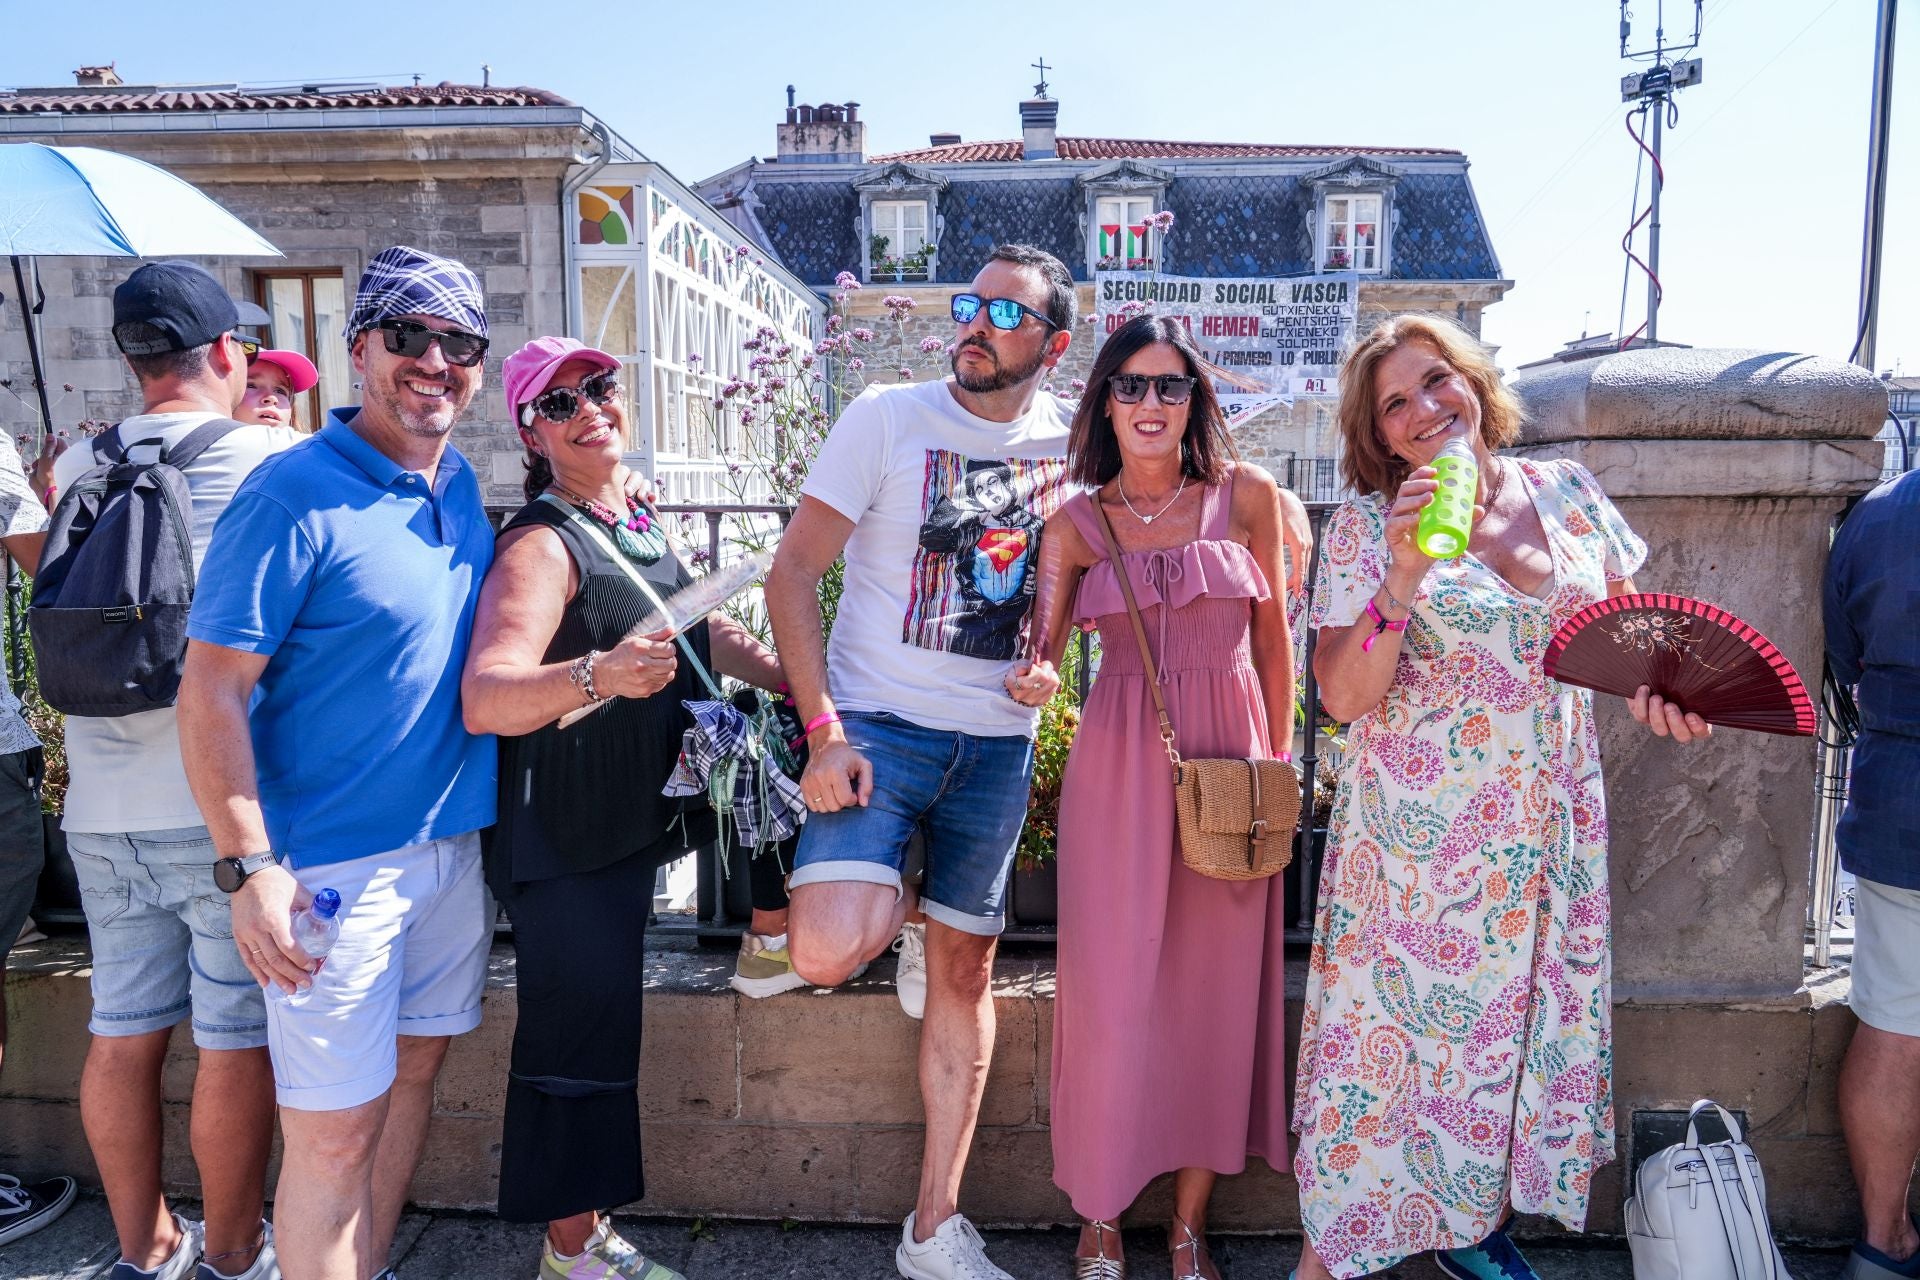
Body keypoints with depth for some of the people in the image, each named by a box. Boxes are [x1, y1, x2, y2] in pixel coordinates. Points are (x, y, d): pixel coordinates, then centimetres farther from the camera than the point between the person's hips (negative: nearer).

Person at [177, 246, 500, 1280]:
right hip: (332, 862, -7)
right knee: (334, 1131, 1)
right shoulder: (294, 494, -14)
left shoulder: (462, 487, 7)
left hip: (452, 838, 7)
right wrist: (251, 867, -19)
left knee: (413, 1069, 18)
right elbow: (210, 690, -15)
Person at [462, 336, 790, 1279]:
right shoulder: (542, 545, -17)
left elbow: (699, 631, 23)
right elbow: (483, 700, -29)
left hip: (633, 815, 9)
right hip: (564, 836, -8)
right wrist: (595, 675, -46)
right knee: (577, 1036, 0)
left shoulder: (639, 526, 9)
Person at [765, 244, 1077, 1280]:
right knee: (828, 953, -21)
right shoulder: (887, 417, -7)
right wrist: (824, 728, -17)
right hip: (878, 724, -3)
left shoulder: (1068, 441, 4)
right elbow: (791, 574, -8)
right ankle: (891, 906, 18)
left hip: (998, 744, 3)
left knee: (966, 971, 8)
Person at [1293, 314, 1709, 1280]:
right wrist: (1401, 581, -28)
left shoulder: (1567, 493, 4)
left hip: (1551, 824, 5)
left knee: (1529, 1014, 14)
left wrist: (1649, 683, -6)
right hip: (1419, 830, -4)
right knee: (1398, 1016, 2)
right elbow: (1342, 696, -15)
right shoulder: (1368, 526, -8)